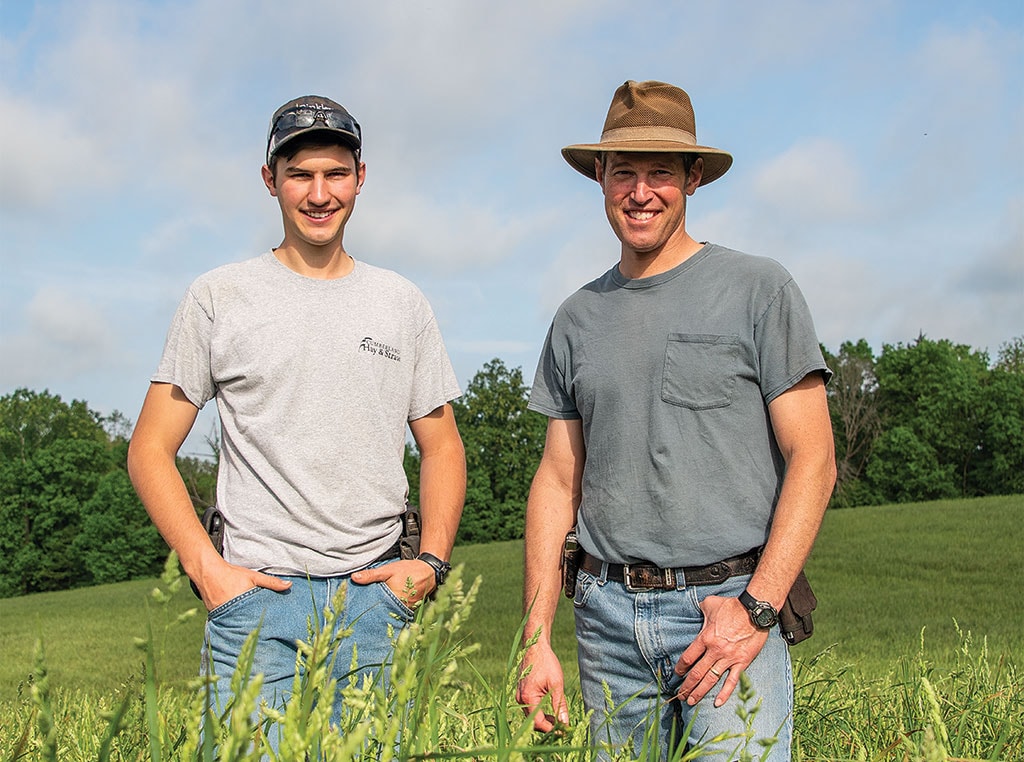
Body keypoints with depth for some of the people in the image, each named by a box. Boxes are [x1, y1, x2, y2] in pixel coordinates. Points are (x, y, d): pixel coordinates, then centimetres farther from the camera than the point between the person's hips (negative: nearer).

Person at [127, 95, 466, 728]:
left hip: (376, 595, 2)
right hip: (257, 593, -2)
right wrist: (205, 567, -8)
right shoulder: (221, 296, 3)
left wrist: (432, 563, 1)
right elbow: (151, 450, 4)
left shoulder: (401, 302, 11)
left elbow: (442, 448, 16)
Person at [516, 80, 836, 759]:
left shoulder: (757, 290, 0)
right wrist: (536, 639, 5)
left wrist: (756, 607, -14)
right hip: (608, 618, 4)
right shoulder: (578, 319, 12)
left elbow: (813, 459, -4)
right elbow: (558, 480, 12)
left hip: (733, 608, -3)